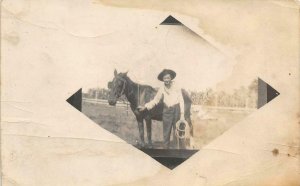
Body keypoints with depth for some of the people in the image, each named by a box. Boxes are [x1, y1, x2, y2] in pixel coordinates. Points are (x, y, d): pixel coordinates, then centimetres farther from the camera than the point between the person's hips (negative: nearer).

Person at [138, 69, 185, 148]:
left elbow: (181, 101, -6)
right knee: (166, 133, 6)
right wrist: (145, 107, -2)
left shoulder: (176, 88, -6)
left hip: (176, 110, -2)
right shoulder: (162, 89, 2)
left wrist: (182, 114, -11)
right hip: (167, 112, 2)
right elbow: (155, 100, 7)